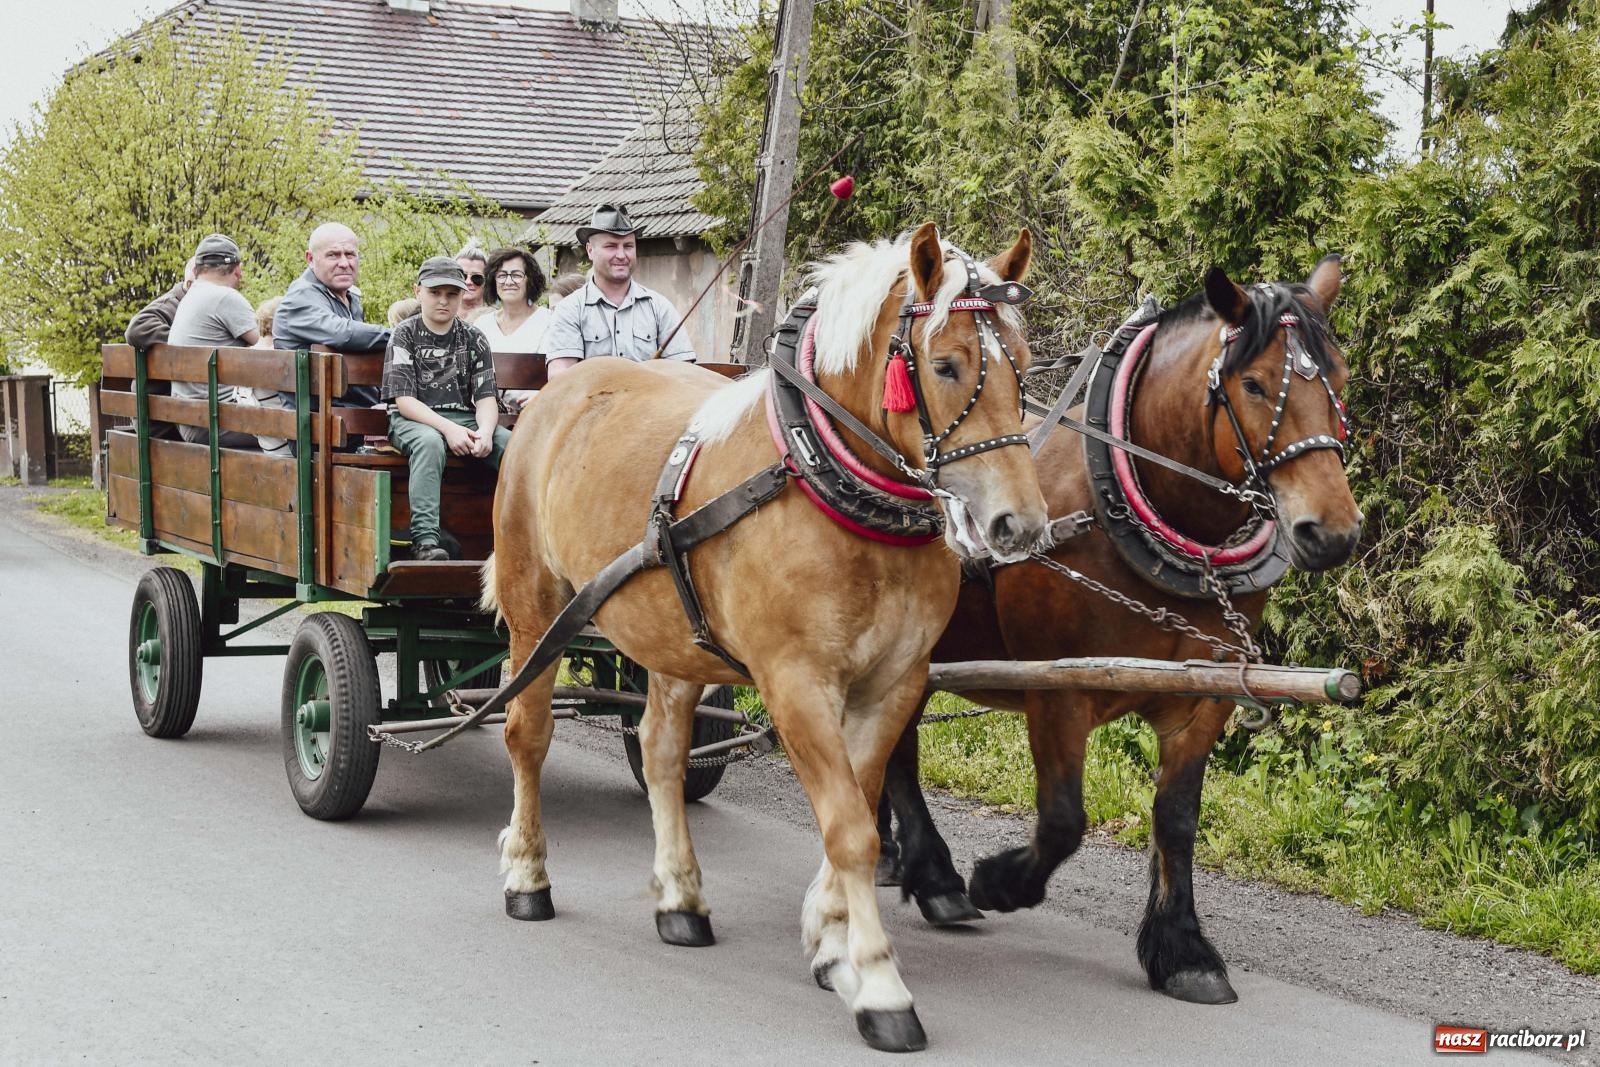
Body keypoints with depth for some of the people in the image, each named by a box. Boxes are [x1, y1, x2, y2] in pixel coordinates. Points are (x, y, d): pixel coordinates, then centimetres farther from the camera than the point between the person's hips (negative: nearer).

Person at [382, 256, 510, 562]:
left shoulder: (473, 338, 12)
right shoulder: (405, 335, 2)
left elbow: (485, 396, 4)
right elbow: (403, 399, -7)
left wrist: (485, 431, -20)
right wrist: (448, 429, -22)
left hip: (465, 418, 3)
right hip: (413, 420, -3)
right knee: (430, 443, -39)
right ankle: (425, 540, -45)